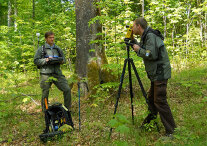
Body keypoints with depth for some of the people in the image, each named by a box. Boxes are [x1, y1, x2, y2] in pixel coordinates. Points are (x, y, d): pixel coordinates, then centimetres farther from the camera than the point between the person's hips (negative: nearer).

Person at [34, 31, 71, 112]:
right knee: (45, 93, 3)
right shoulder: (41, 49, 5)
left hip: (57, 73, 3)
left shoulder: (58, 48, 16)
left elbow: (64, 59, 19)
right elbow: (36, 61, 0)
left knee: (67, 89, -6)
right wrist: (45, 60, -14)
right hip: (46, 74, -3)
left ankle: (67, 109, 8)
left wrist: (60, 60, -5)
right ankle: (45, 111, 21)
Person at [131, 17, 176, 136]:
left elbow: (151, 55, -26)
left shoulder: (151, 36, -16)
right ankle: (150, 121, 32)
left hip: (160, 74, -10)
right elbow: (144, 52, 27)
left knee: (160, 101, -9)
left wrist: (138, 49, -11)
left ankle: (171, 130, -2)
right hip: (155, 74, 10)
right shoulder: (146, 37, 16)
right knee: (151, 98, 17)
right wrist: (133, 41, 18)